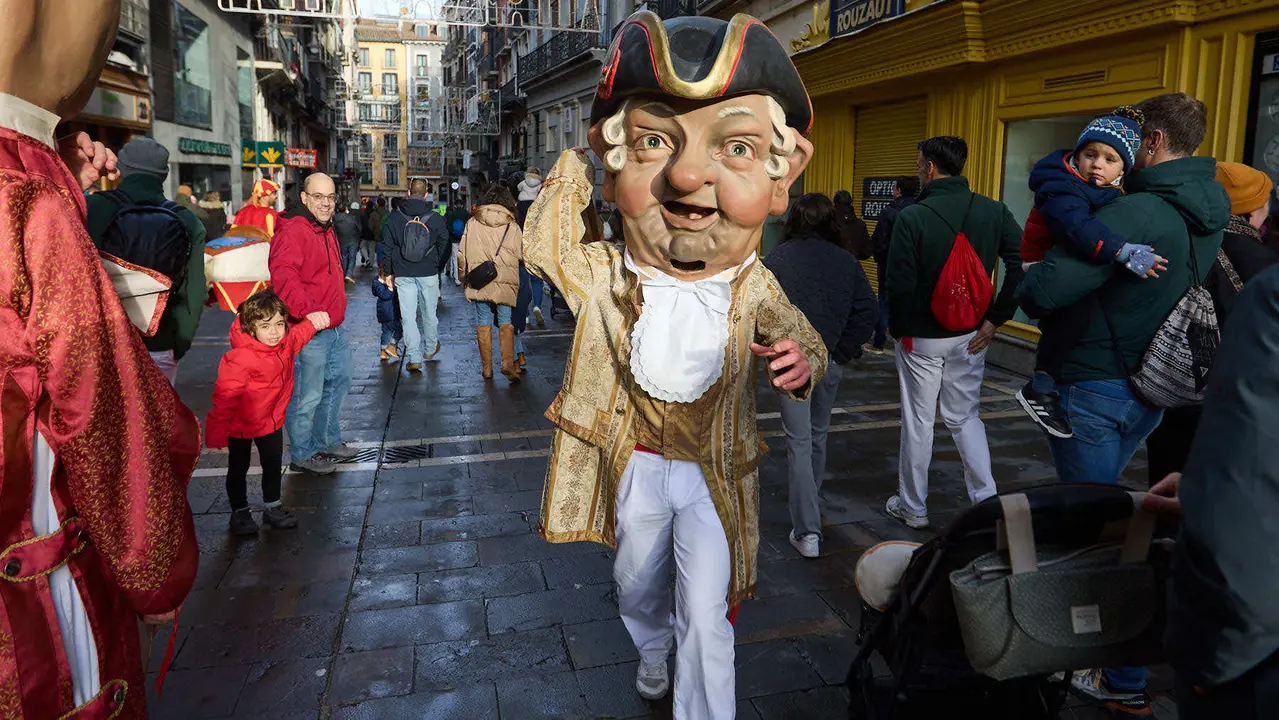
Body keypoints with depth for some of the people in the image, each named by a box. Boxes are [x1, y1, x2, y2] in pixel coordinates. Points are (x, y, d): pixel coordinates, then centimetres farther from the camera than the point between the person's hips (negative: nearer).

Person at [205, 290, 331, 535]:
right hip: (241, 425, -6)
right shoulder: (240, 358, -33)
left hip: (272, 420, 6)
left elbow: (299, 334, 14)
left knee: (273, 465, 19)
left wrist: (313, 321, -4)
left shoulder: (286, 343, -13)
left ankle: (272, 508, 37)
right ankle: (240, 513, 31)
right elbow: (225, 395, -27)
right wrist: (217, 431, -23)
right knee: (238, 469, 13)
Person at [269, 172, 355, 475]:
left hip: (335, 329, 10)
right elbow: (283, 278, -31)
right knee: (307, 396, 0)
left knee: (338, 382, 22)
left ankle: (327, 440, 39)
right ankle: (302, 454, 17)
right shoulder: (293, 232, -17)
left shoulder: (326, 230, 15)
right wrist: (309, 312, -39)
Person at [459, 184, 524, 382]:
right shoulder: (512, 226, -3)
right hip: (505, 283, -1)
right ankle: (508, 362, -12)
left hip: (479, 283, 1)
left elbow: (462, 254, 6)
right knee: (506, 323, 4)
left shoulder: (472, 223, 1)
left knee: (483, 324, 9)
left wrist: (463, 276, 19)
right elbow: (520, 255, 4)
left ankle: (486, 367, 13)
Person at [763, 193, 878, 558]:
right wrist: (844, 350, 0)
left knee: (799, 442, 0)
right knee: (818, 434, 21)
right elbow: (868, 308, -5)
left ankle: (807, 531, -5)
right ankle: (809, 507, 40)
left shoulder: (777, 258, -1)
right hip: (831, 361, 3)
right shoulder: (846, 261, 5)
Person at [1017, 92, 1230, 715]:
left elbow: (1046, 288, -32)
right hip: (1149, 389, 9)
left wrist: (1026, 293, -7)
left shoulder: (1138, 211, -24)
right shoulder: (1207, 213, 5)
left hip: (1094, 389, -9)